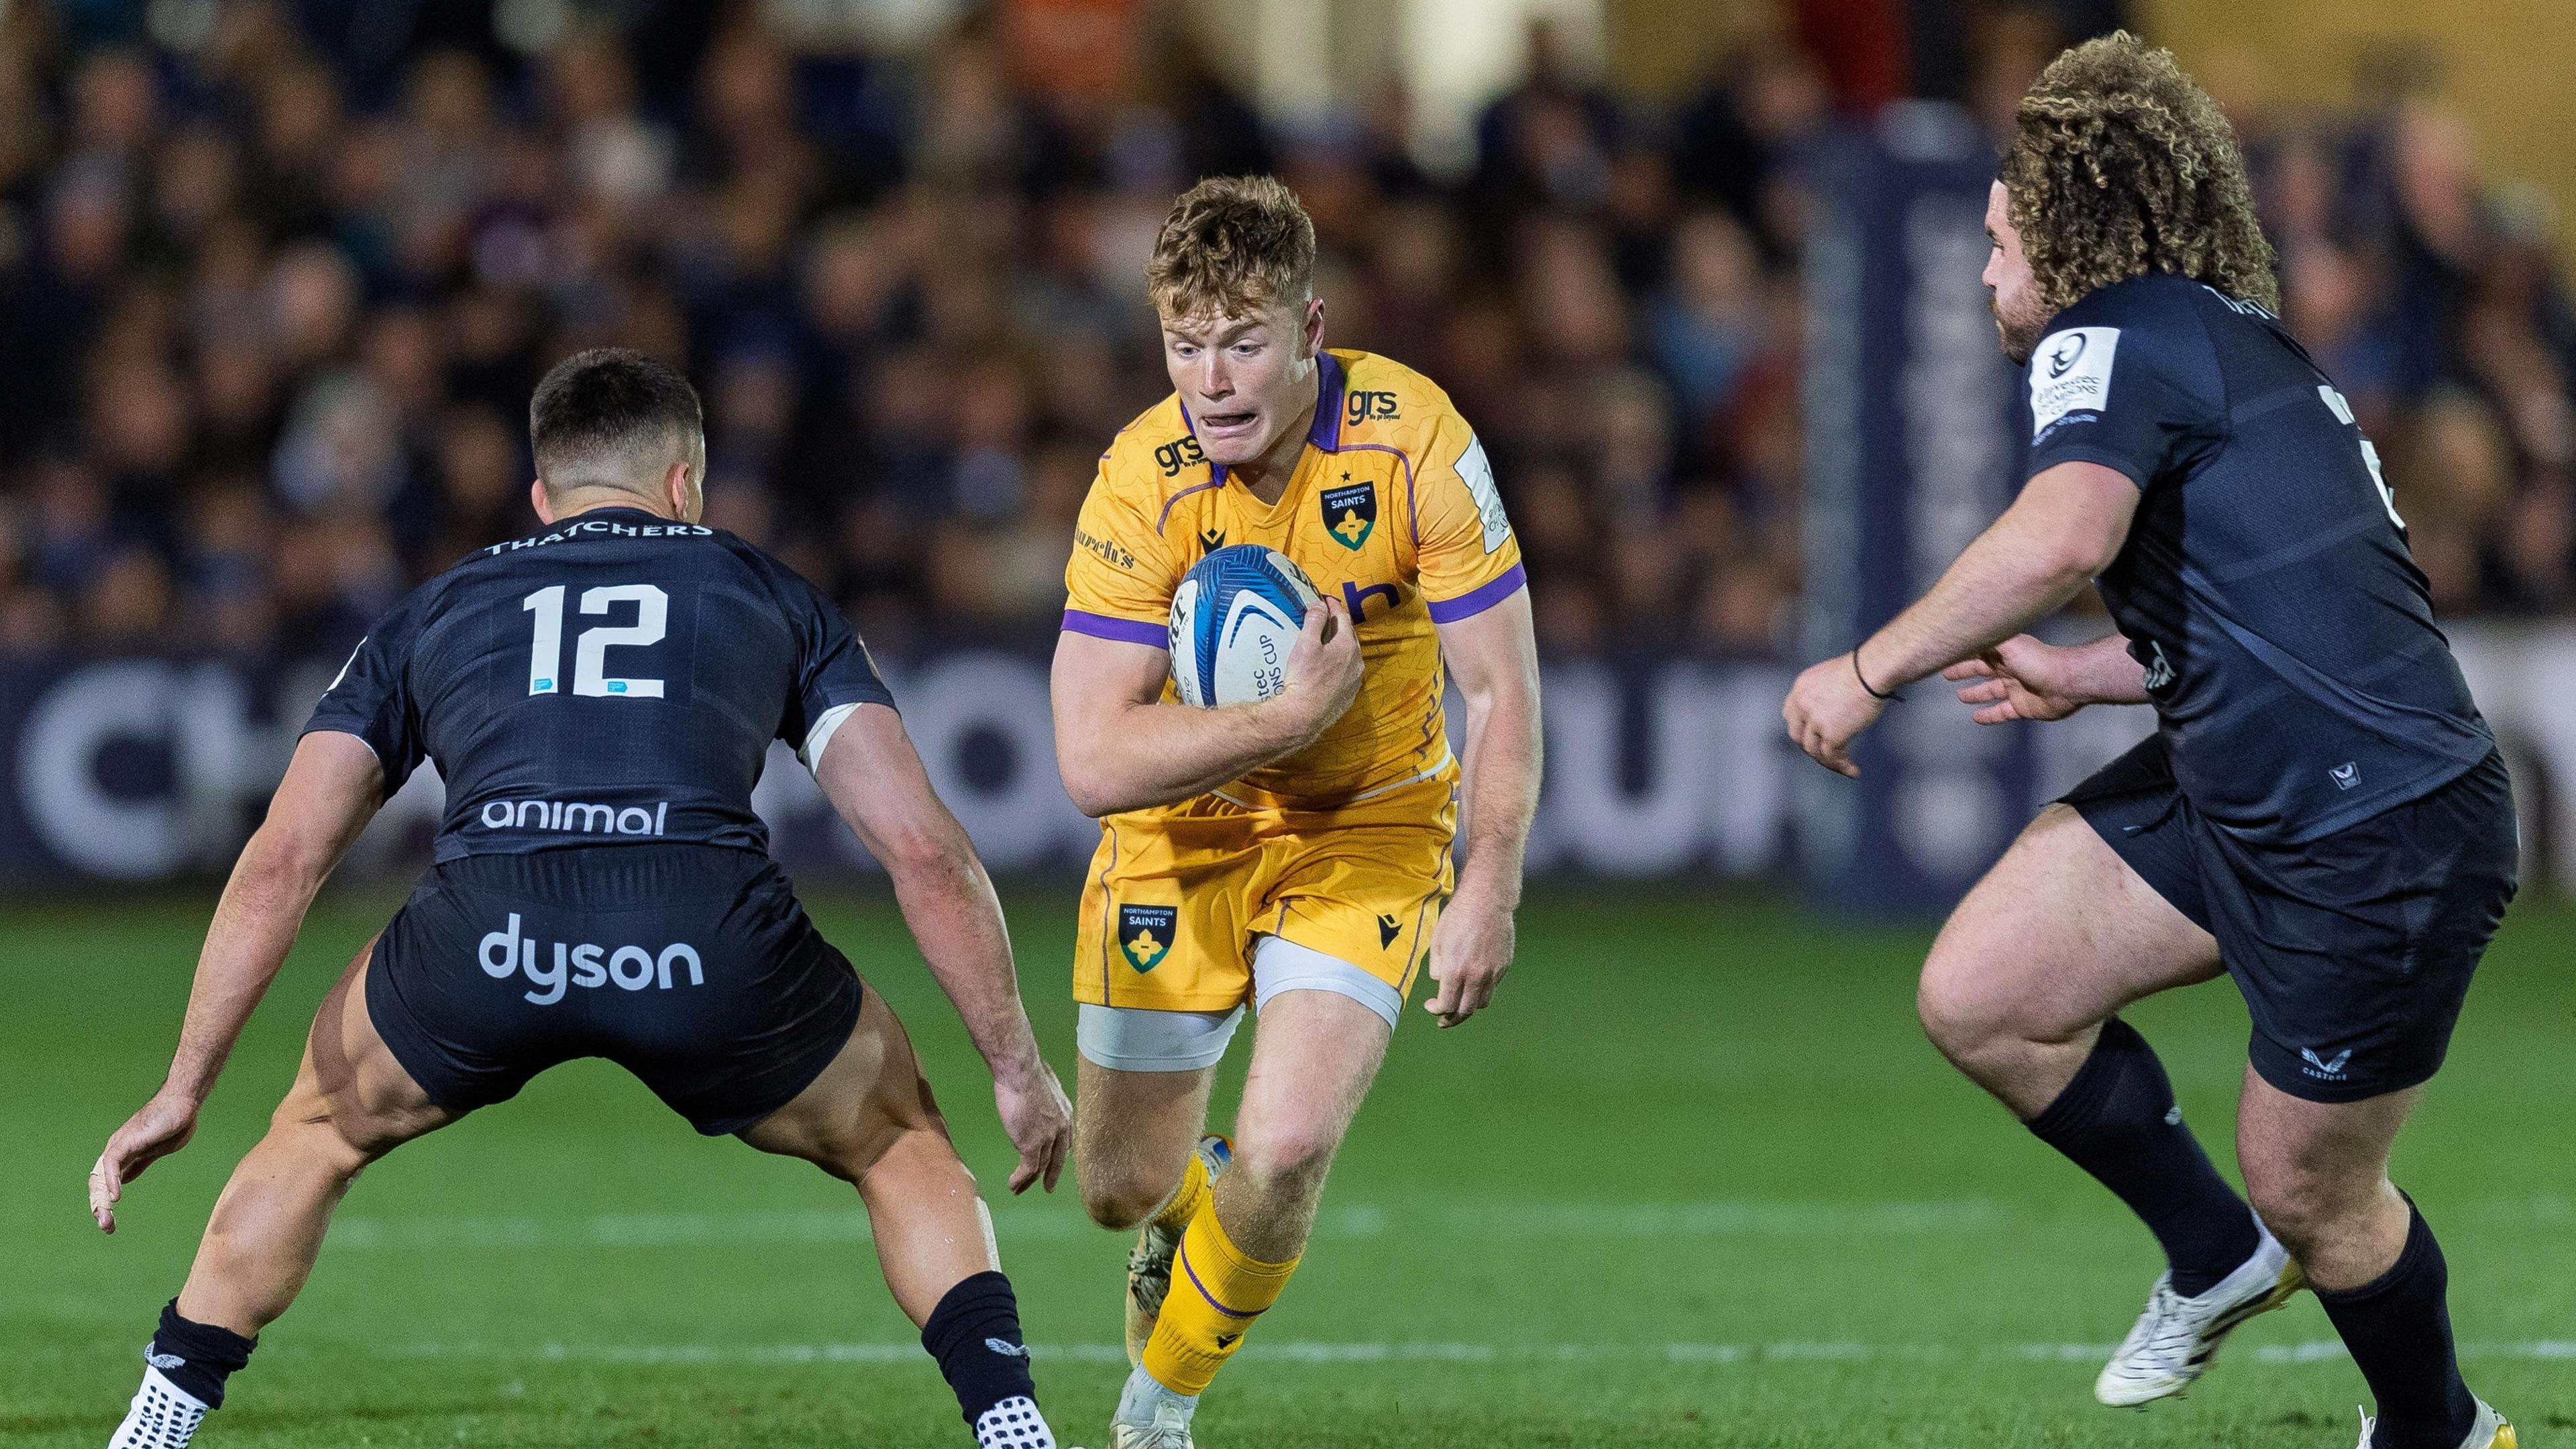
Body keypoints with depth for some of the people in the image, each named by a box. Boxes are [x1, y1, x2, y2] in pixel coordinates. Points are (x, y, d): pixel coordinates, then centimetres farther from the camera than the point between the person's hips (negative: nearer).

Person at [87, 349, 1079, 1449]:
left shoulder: (433, 613, 31)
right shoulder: (768, 594, 28)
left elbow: (281, 862, 25)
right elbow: (922, 847, 18)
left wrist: (184, 1089, 29)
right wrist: (1016, 1066, 25)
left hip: (486, 940, 1)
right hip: (715, 943, -1)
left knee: (318, 1133, 33)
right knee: (900, 1147, 28)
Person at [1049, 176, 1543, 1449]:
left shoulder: (1412, 439, -21)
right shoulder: (1143, 484, -22)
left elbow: (1501, 688, -12)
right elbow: (1092, 761, -27)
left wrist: (1488, 895, -17)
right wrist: (1292, 714, -32)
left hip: (1371, 832, -1)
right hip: (1182, 835, 1)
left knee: (1285, 1151, -20)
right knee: (1121, 1188, 7)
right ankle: (1194, 1210, 48)